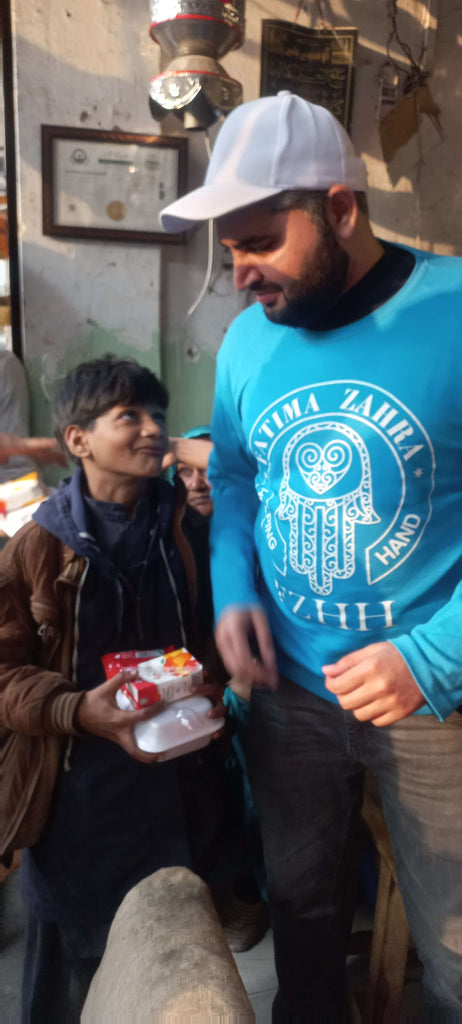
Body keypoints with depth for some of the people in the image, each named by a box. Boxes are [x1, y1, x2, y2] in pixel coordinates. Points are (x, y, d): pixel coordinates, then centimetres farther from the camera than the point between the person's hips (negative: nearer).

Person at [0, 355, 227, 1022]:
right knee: (77, 952, 15)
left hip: (182, 786, 3)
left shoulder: (185, 529, -2)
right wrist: (77, 711, -22)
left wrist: (212, 687, -9)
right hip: (79, 792, -2)